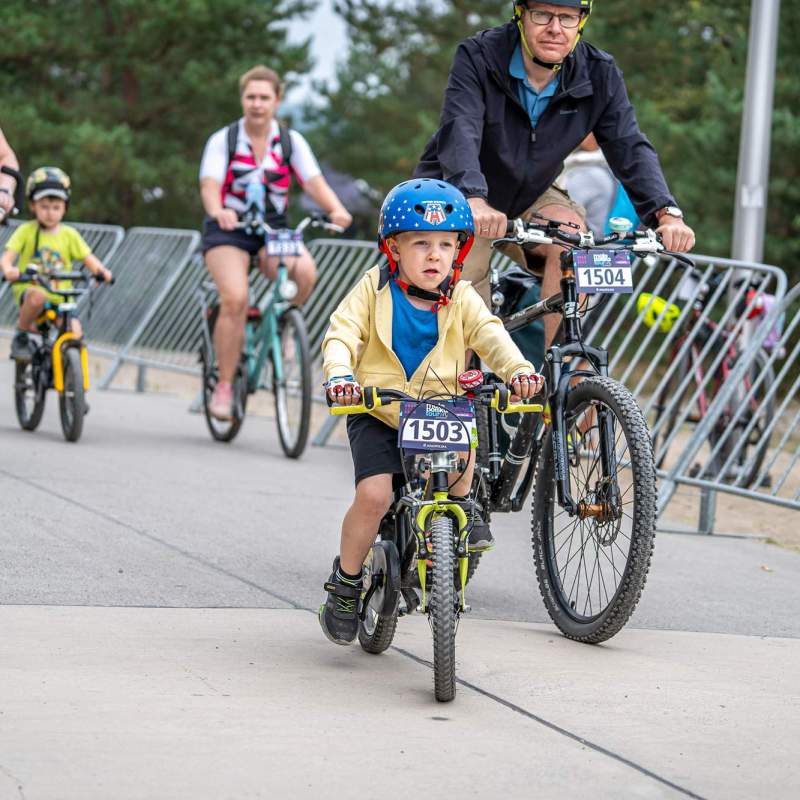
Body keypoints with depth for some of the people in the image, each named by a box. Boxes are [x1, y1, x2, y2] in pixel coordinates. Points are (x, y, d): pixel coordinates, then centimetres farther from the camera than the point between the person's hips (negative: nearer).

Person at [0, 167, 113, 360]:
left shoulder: (69, 235, 6)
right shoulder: (26, 231, -1)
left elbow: (88, 258, 2)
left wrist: (101, 270, -20)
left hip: (61, 297, 2)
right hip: (28, 288, -2)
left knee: (75, 333, -21)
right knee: (37, 297, -38)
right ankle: (21, 336, -11)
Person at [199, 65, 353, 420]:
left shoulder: (291, 142, 1)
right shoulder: (223, 140, -5)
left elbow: (314, 182, -11)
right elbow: (209, 186, -18)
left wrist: (336, 209, -33)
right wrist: (218, 211, -42)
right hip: (228, 230, -2)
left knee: (305, 271, -30)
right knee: (235, 299, -26)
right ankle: (224, 385, -12)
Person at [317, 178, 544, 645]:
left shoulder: (462, 300, -2)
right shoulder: (374, 291, -6)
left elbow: (491, 336, -15)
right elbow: (341, 335, -13)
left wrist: (518, 369, -37)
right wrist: (341, 376, -35)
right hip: (379, 413, -1)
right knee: (374, 495, -19)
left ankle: (462, 504, 1)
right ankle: (345, 583, 4)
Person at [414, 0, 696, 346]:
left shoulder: (599, 74, -13)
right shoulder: (478, 57, -22)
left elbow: (630, 147, -20)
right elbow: (459, 132, -37)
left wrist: (667, 212, -39)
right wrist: (475, 200, -56)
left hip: (528, 199, 2)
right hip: (456, 197, -2)